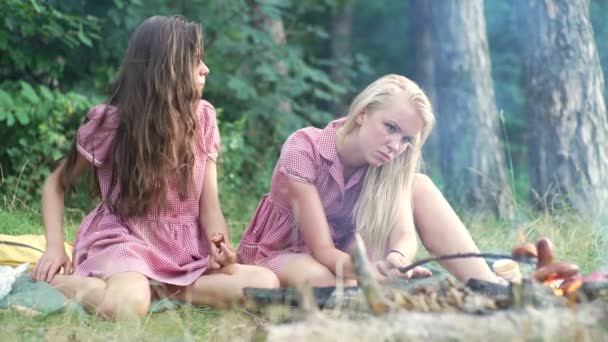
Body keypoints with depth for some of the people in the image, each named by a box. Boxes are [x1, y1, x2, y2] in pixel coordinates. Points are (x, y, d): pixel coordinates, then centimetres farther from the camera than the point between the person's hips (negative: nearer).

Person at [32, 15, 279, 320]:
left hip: (184, 250, 5)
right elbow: (56, 183, 3)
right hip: (123, 240, -4)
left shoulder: (202, 117, 2)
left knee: (267, 284, -19)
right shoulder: (110, 122, -8)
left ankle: (159, 289, -11)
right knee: (128, 306, -39)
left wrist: (220, 248, -22)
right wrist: (55, 246, -13)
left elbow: (208, 204, 0)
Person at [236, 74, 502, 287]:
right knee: (321, 278, -43)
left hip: (344, 254, 5)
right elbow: (323, 250, -29)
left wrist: (397, 259, -51)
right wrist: (375, 271, -49)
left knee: (419, 186, -15)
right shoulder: (304, 150, -26)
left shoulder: (387, 164, -11)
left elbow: (405, 234, -26)